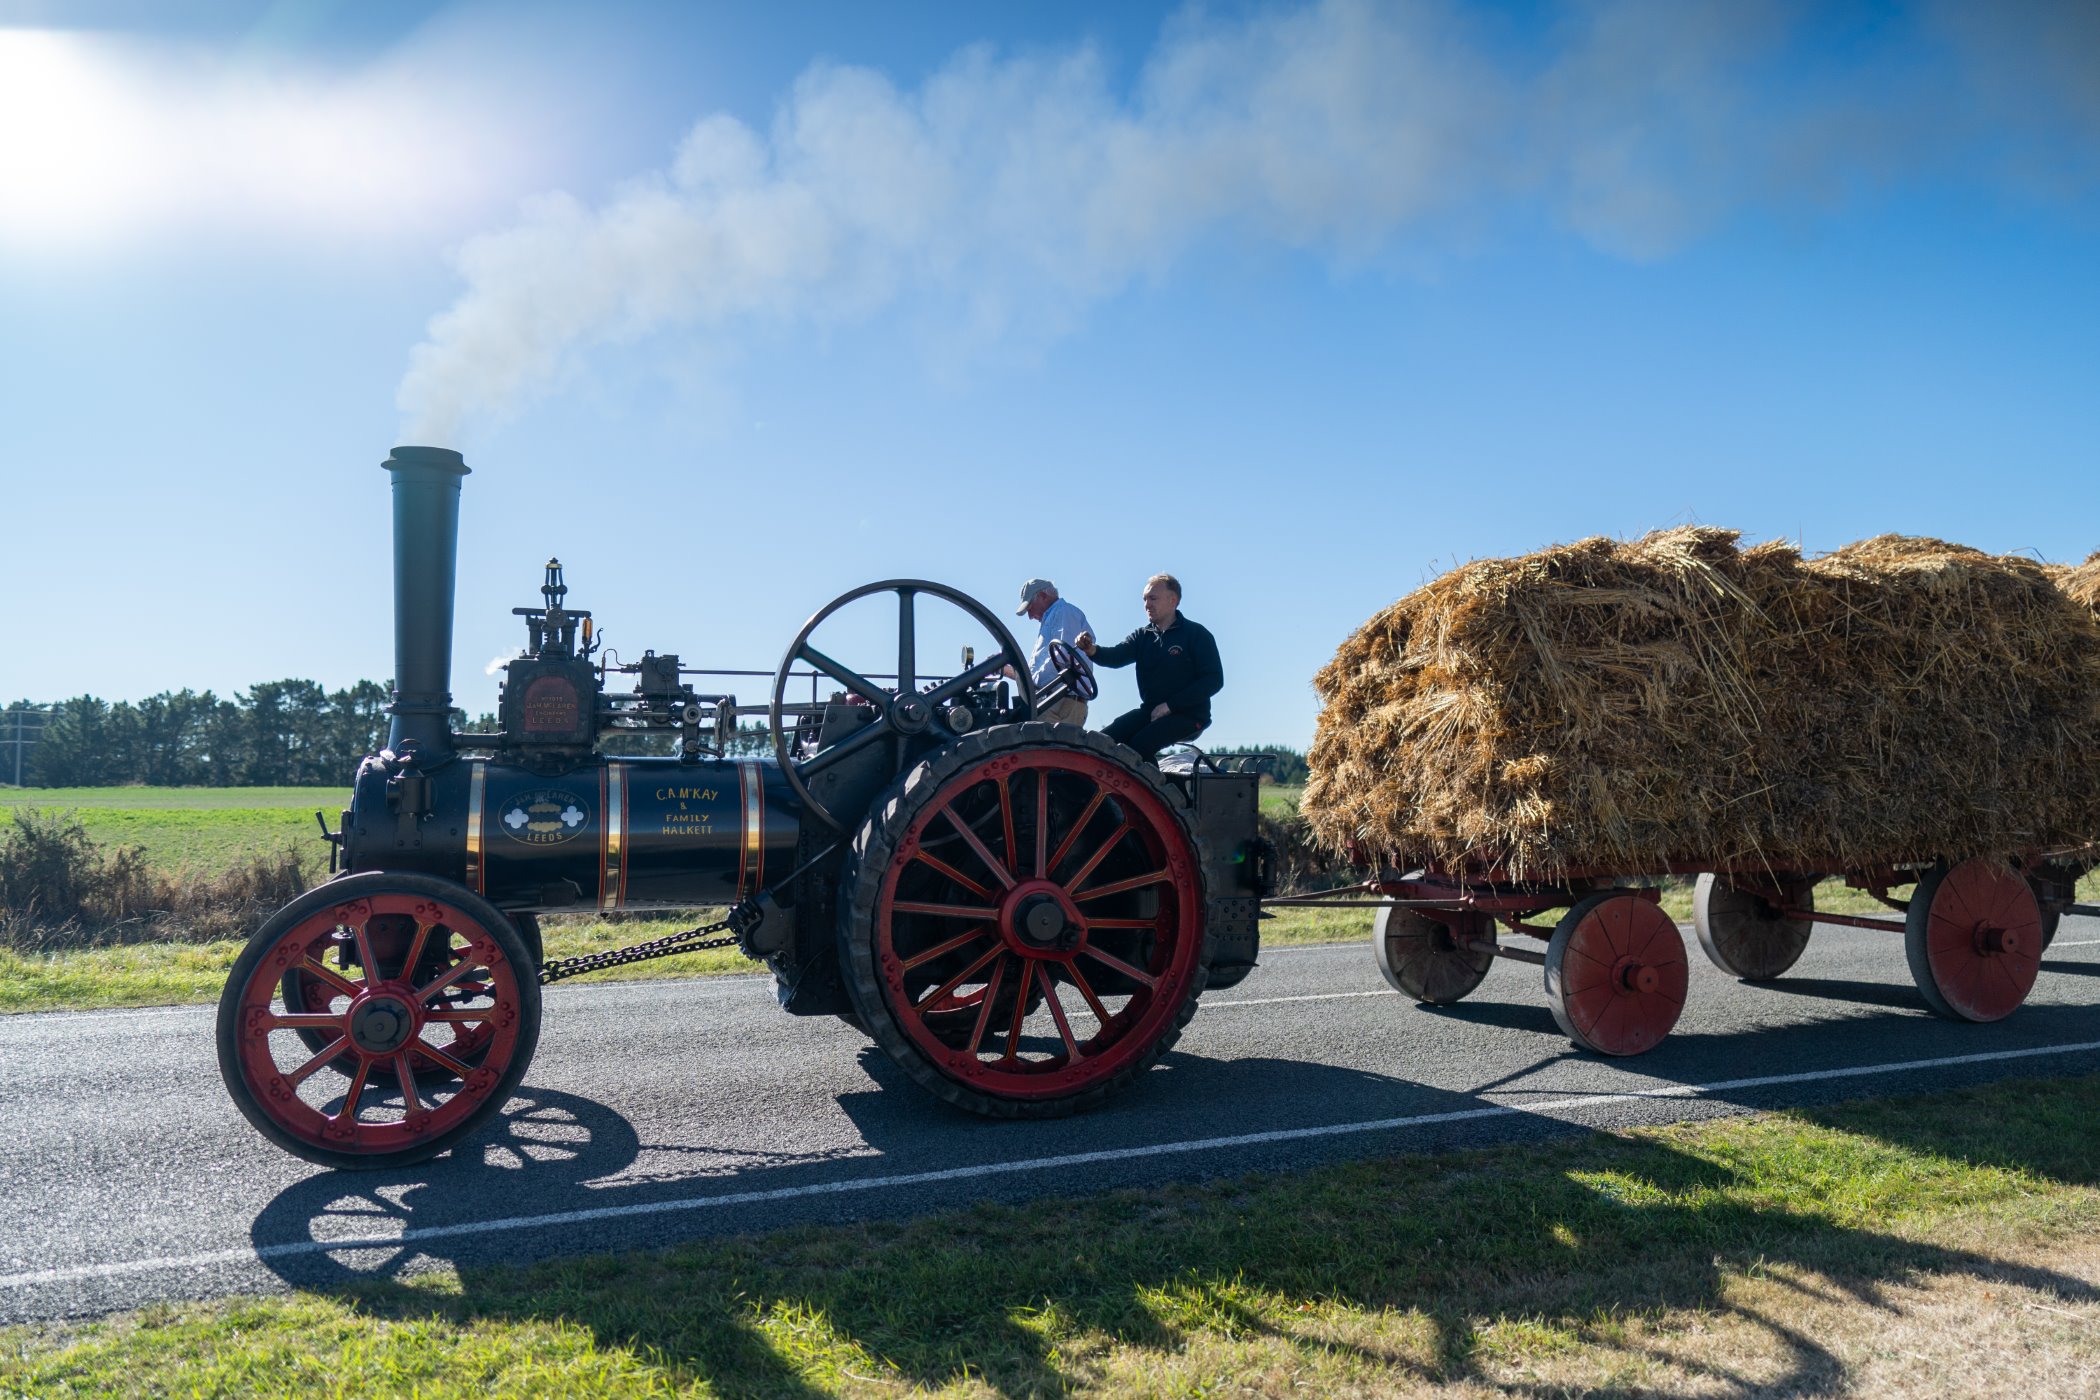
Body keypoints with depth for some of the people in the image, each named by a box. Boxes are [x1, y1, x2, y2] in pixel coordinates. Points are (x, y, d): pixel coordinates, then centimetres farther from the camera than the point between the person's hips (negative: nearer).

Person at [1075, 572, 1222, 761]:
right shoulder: (1142, 636, 13)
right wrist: (1092, 650, -30)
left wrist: (1170, 705, -17)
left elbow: (1214, 680, -10)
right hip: (1150, 710, 6)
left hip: (1187, 715, -6)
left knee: (1139, 744, -29)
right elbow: (1117, 656, -6)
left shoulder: (1196, 634, -3)